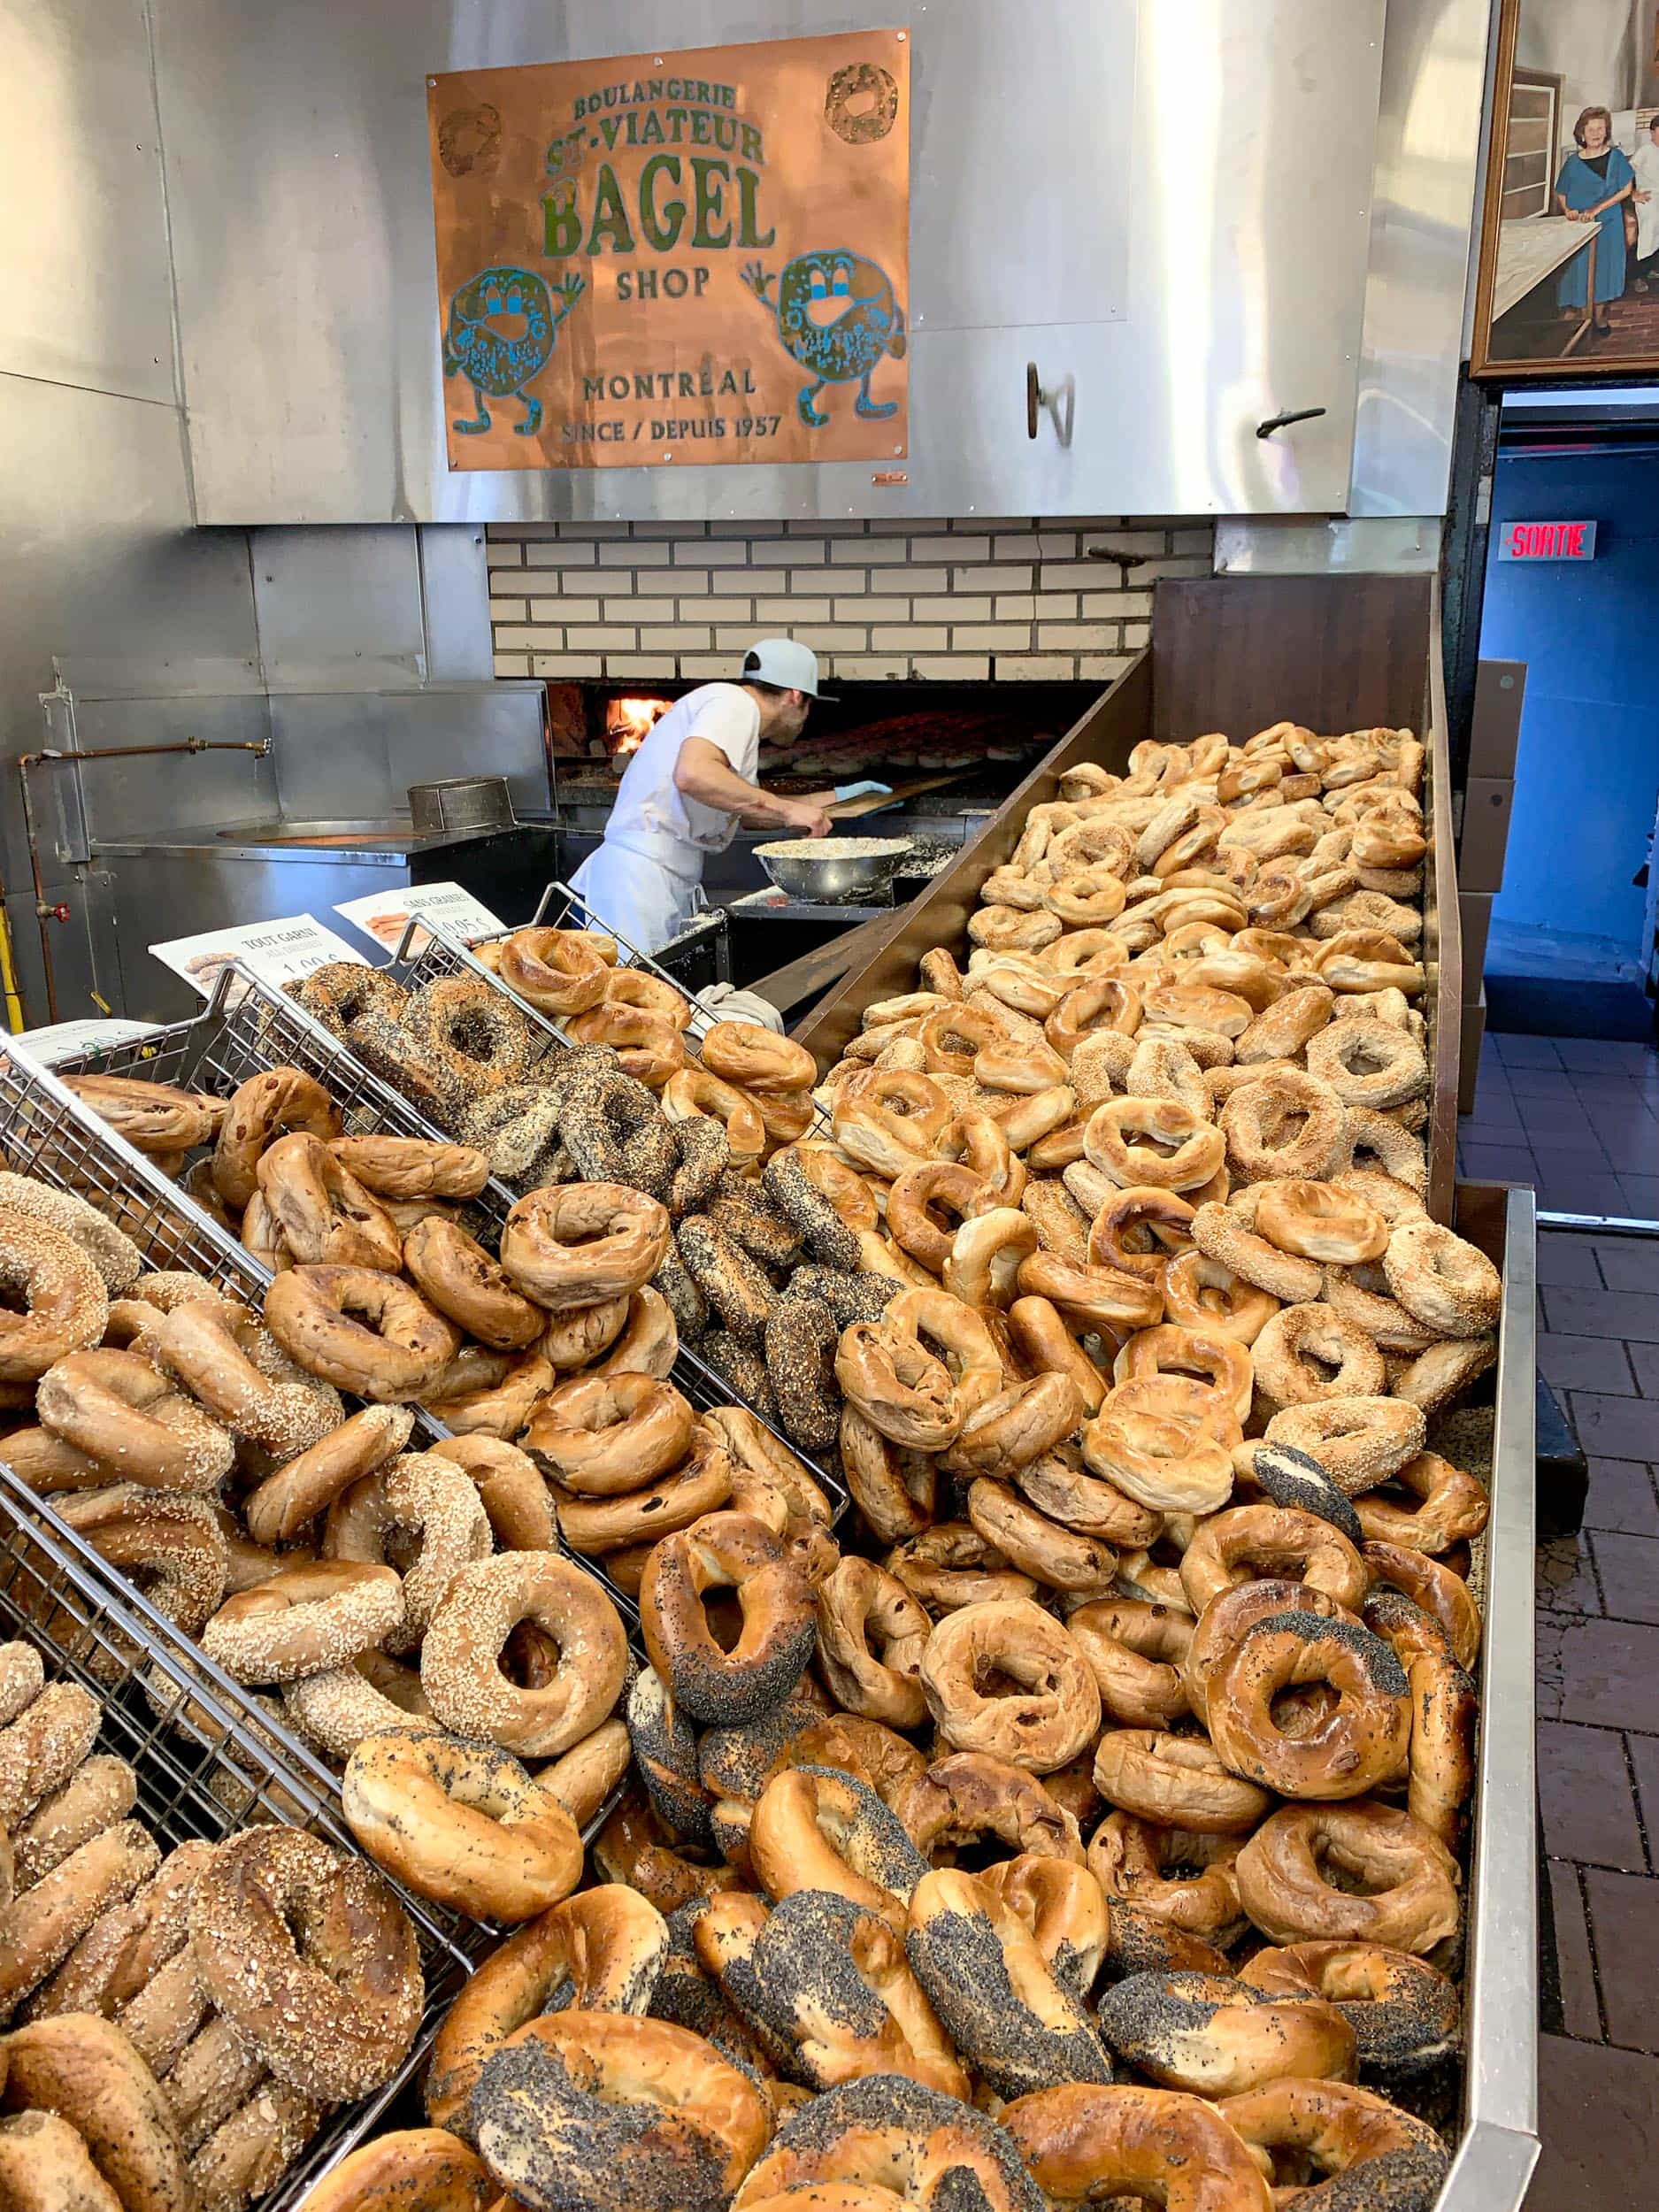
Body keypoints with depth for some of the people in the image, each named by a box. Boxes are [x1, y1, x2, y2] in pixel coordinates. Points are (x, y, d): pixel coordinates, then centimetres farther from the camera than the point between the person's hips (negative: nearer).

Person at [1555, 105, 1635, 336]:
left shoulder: (1616, 157, -2)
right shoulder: (1573, 162, -2)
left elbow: (1626, 189, -5)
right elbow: (1561, 194, 7)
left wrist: (1597, 209, -15)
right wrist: (1567, 210, -14)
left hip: (1607, 224, 0)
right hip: (1577, 225, 0)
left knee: (1603, 267, 8)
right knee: (1576, 269, 0)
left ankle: (1599, 317, 23)